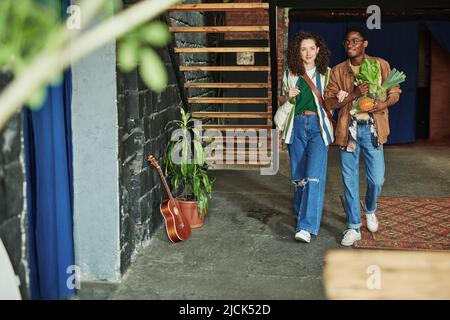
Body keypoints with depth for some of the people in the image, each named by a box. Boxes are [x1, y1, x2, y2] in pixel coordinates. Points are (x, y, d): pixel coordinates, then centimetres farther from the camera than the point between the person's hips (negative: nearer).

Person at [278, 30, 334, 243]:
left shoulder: (326, 73, 3)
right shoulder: (290, 74, 7)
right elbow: (281, 101, 15)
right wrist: (288, 96, -8)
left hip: (318, 126, -3)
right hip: (297, 126, 3)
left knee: (314, 176, -13)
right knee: (298, 176, 10)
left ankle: (306, 226, -16)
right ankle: (302, 215, 30)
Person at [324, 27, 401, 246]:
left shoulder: (380, 65, 3)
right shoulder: (338, 71, 5)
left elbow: (394, 93, 6)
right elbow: (329, 102, -1)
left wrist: (383, 103, -16)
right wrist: (353, 95, -17)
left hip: (372, 129, -1)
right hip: (348, 129, 1)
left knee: (376, 180, 1)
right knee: (350, 180, 3)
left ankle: (370, 210, 34)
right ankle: (353, 227, 14)